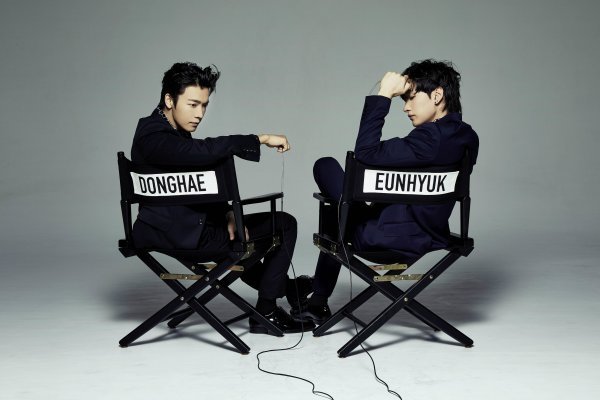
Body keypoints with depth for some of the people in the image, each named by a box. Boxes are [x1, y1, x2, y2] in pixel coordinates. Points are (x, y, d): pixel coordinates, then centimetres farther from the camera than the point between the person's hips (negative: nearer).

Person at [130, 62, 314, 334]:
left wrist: (227, 214, -4)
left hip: (186, 226, 10)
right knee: (284, 224, -2)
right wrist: (261, 139, -34)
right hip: (181, 236, -10)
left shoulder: (175, 132, 10)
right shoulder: (153, 136, -20)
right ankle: (265, 313, 7)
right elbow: (202, 151, -39)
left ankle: (285, 287, 52)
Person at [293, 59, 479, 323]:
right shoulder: (467, 138, 1)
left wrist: (383, 95, -23)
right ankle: (319, 302, 43)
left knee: (326, 165, 5)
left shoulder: (431, 137, -28)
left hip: (388, 238, -9)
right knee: (339, 215, 35)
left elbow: (366, 153, -28)